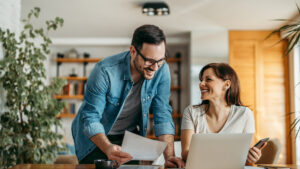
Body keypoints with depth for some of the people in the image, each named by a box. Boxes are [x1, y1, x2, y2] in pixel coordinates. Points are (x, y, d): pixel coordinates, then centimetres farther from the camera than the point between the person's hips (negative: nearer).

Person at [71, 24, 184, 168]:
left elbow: (163, 116, -13)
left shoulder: (161, 70, -16)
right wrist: (108, 148, -44)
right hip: (97, 138, -2)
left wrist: (169, 156, -23)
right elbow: (90, 118, -26)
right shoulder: (105, 71, -27)